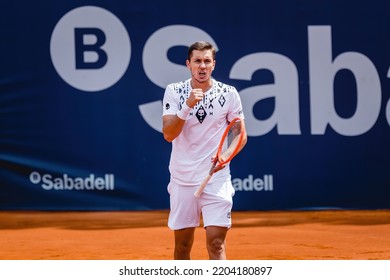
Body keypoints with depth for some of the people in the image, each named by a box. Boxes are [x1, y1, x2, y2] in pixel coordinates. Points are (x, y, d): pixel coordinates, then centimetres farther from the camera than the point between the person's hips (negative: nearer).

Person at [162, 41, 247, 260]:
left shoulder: (229, 93, 0)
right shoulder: (174, 92, 0)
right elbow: (168, 134, -10)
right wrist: (187, 106, -24)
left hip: (216, 180, -1)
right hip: (182, 180, 1)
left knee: (216, 244, -10)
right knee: (182, 245, 9)